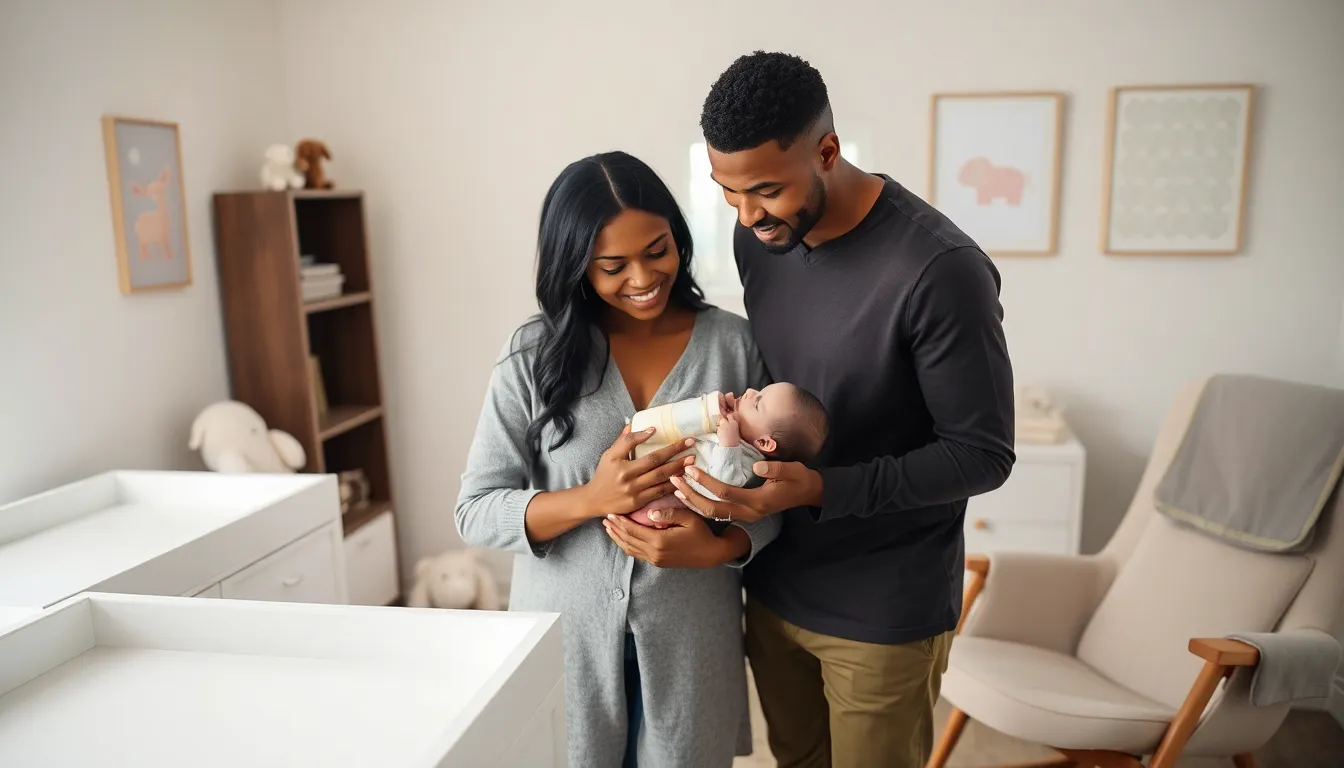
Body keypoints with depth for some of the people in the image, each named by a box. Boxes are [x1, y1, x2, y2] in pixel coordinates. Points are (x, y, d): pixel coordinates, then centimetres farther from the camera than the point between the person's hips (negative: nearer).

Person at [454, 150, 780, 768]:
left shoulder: (734, 345, -4)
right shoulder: (536, 352, -7)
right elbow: (475, 512, -8)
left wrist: (719, 549, -20)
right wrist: (590, 499, -23)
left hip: (690, 643, 1)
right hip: (566, 640, 0)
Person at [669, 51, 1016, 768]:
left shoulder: (939, 269, -24)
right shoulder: (758, 237, -3)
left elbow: (982, 454, -18)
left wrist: (819, 488, -28)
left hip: (884, 612, -5)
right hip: (773, 586, 6)